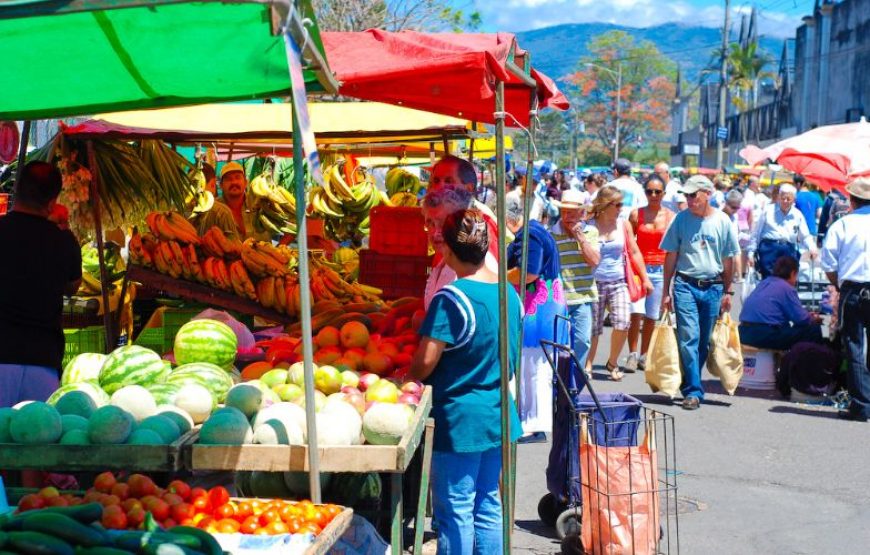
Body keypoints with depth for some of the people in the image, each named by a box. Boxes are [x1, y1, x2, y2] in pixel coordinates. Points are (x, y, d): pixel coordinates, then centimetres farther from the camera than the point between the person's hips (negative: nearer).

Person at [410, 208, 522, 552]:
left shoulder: (451, 299, -19)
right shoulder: (509, 293, 4)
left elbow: (425, 363, -18)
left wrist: (406, 379, 1)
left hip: (459, 420, -7)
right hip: (498, 416, 7)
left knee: (455, 511, 3)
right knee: (488, 505, 16)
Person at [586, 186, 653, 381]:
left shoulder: (623, 225, 4)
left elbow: (634, 252, 11)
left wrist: (645, 278, 11)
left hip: (618, 282, 2)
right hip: (595, 282, -2)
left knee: (623, 322, -13)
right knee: (593, 327, 3)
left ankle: (612, 363, 8)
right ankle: (588, 364, 23)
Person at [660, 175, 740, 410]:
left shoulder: (722, 221, 3)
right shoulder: (681, 219, 2)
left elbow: (728, 260, 9)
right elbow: (671, 256, 6)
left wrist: (727, 292, 6)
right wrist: (666, 291, 3)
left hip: (713, 287, 1)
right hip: (685, 285, -1)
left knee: (704, 342, 7)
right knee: (688, 338, -10)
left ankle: (690, 384, 22)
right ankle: (693, 391, -8)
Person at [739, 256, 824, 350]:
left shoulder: (763, 283, 20)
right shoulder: (787, 288, -3)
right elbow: (801, 319, -5)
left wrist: (808, 316, 36)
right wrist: (814, 319, 17)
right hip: (766, 335, -9)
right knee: (814, 329, 0)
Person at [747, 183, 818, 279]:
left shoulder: (798, 215, 12)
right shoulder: (768, 211, 6)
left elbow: (805, 236, 13)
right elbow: (756, 234, 8)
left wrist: (812, 247, -8)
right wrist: (751, 252, 4)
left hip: (789, 250, 3)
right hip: (769, 248, -3)